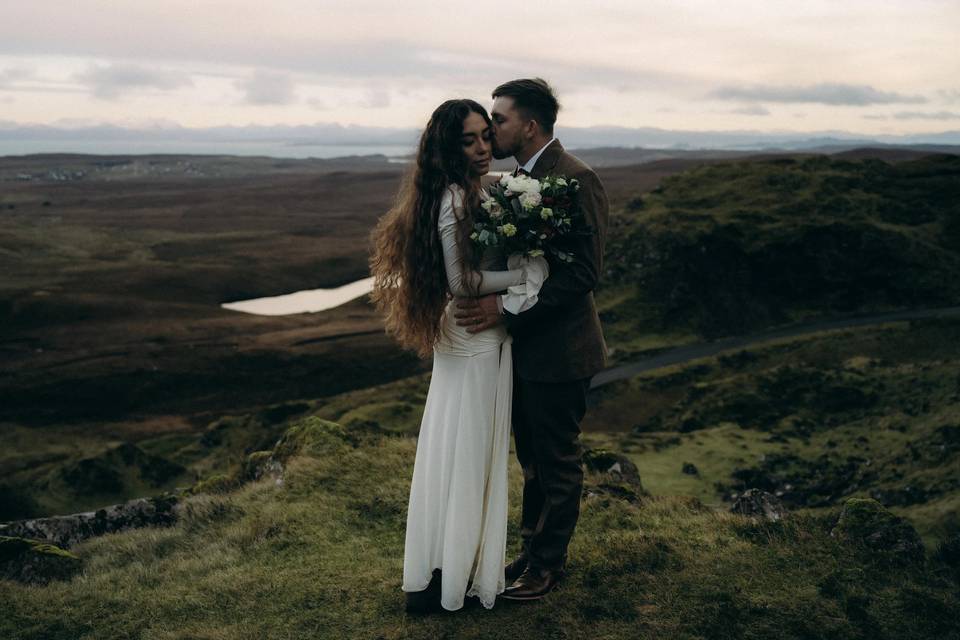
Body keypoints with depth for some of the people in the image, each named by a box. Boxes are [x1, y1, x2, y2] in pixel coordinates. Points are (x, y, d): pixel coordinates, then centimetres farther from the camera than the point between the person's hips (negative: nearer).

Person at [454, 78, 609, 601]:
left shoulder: (577, 180, -18)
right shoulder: (518, 178, 9)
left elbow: (584, 271, -24)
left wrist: (506, 310, -27)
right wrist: (489, 302, -4)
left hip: (556, 351, -8)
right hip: (522, 346, 8)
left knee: (557, 464, 9)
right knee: (532, 459, 20)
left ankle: (547, 563, 25)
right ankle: (532, 548, 35)